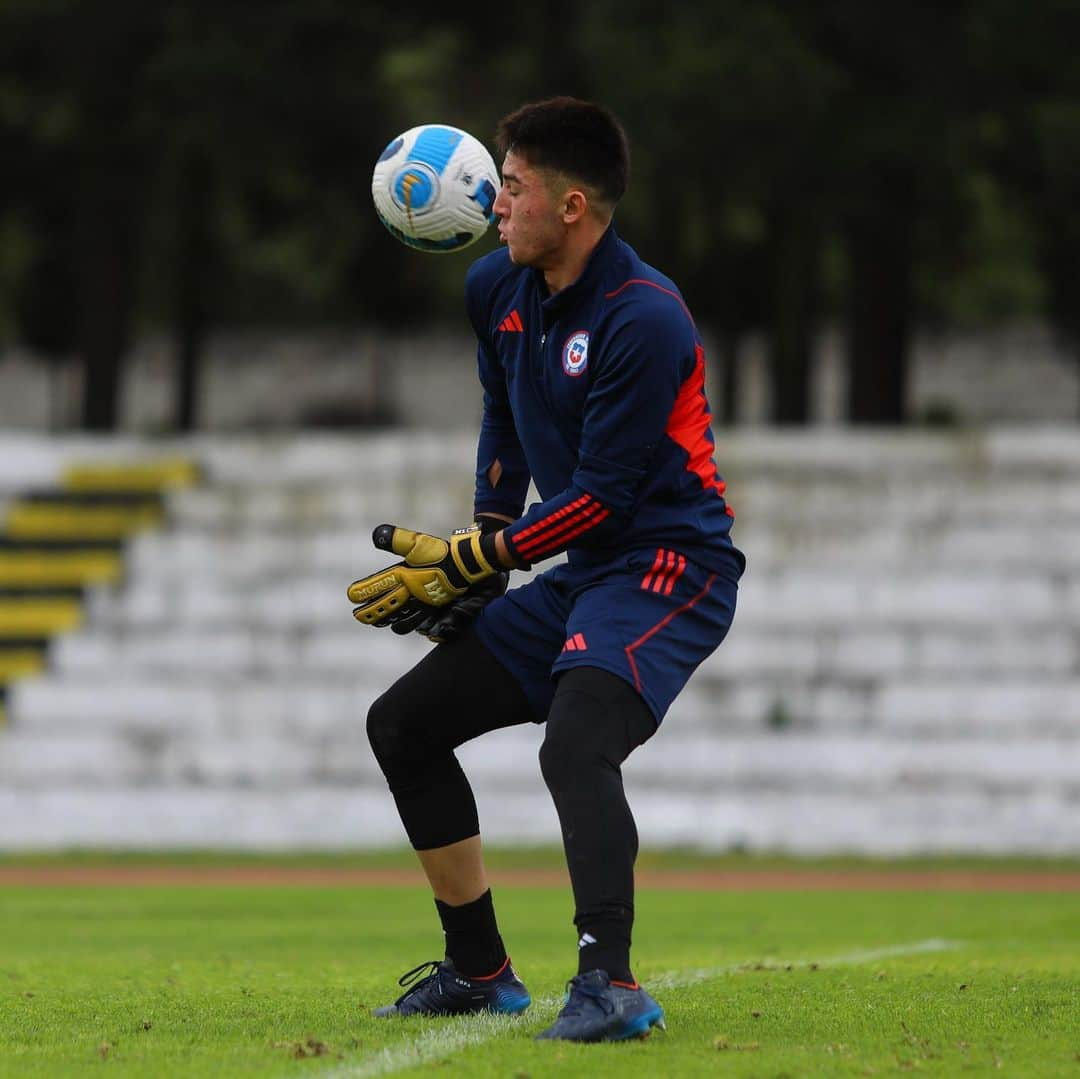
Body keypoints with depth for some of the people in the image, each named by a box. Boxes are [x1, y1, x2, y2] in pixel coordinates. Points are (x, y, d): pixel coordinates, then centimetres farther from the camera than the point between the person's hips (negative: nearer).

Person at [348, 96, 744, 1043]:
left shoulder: (644, 318, -22)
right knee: (402, 723, 11)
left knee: (574, 745, -33)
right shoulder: (498, 289, 5)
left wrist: (468, 562, -16)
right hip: (578, 574, 10)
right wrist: (484, 544, 12)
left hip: (670, 566, -10)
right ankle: (479, 970, 19)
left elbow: (604, 494, -21)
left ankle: (611, 983, -37)